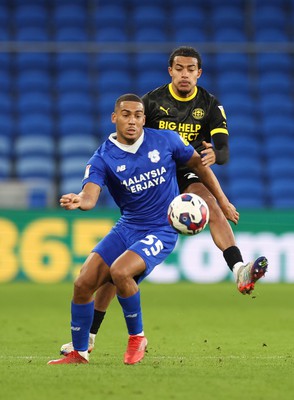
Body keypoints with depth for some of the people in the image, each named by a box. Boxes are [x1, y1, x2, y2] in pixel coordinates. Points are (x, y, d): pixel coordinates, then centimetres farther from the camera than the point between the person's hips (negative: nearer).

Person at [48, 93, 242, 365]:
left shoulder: (165, 141, -6)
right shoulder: (103, 158, -6)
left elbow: (199, 165, 10)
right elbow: (90, 196, -22)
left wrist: (223, 202, 12)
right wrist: (78, 201, -46)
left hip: (161, 230, -3)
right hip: (126, 228, 3)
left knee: (119, 271, -29)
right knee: (83, 284, -9)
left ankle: (137, 337, -7)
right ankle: (79, 353, 10)